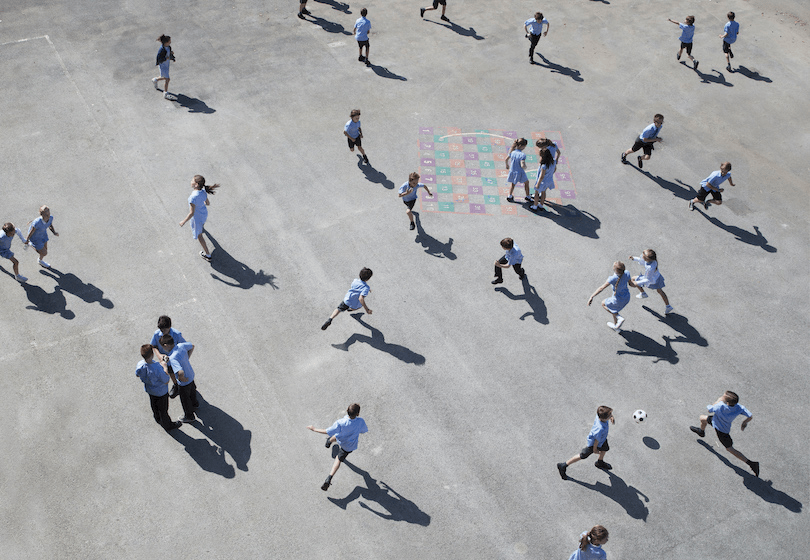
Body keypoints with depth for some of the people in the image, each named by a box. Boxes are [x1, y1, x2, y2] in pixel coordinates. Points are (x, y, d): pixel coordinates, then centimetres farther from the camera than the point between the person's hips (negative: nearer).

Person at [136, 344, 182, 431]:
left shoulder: (140, 365, -27)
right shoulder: (158, 369, -44)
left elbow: (137, 375, -2)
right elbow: (166, 381, -27)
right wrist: (164, 366, -20)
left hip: (149, 389, 5)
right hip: (161, 392, -5)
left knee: (154, 405, 33)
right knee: (163, 409, 21)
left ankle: (158, 419, 61)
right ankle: (167, 425, 47)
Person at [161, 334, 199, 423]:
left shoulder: (172, 358, -41)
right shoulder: (181, 346, -18)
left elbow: (181, 373, -52)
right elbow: (192, 346, 4)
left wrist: (182, 378, -29)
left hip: (184, 382, -7)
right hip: (191, 375, 7)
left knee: (185, 399, 21)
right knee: (192, 391, 36)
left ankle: (189, 416, 46)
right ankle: (195, 404, 65)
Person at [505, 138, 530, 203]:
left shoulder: (512, 152, -10)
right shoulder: (522, 155, -27)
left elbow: (506, 159, 2)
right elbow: (522, 165, -31)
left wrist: (507, 165, 22)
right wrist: (525, 166, -8)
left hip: (512, 171, 4)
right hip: (519, 172, -4)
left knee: (512, 183, 32)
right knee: (526, 182, 23)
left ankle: (510, 196, 34)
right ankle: (527, 197, 32)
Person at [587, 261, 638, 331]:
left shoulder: (613, 279, -35)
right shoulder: (627, 273, -22)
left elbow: (601, 288, -32)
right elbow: (632, 284, -7)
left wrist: (591, 297, -28)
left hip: (618, 301, -5)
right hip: (627, 298, 6)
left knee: (604, 304, 24)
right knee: (613, 309, 32)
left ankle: (619, 317, 13)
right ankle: (616, 326, 51)